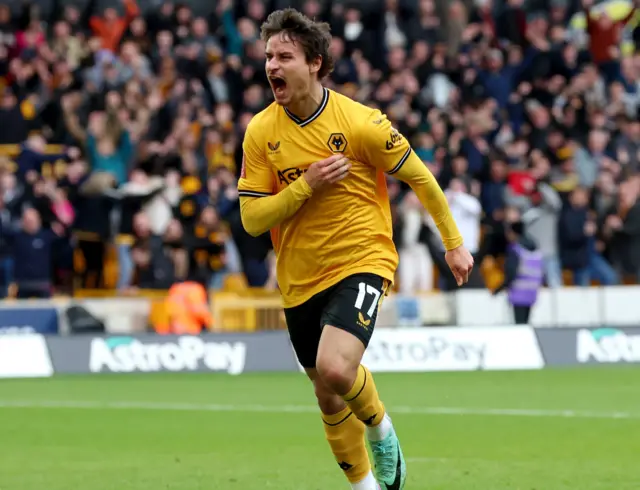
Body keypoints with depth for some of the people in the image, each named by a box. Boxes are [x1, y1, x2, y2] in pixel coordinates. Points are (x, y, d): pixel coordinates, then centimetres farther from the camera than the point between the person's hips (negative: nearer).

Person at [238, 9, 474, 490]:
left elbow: (419, 176, -1)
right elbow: (251, 219, -5)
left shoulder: (359, 122, -14)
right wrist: (306, 185, -19)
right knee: (330, 399, 13)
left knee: (335, 368, -27)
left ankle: (381, 428, 4)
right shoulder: (260, 132, -5)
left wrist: (454, 242, 8)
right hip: (300, 280, 4)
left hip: (362, 262, -4)